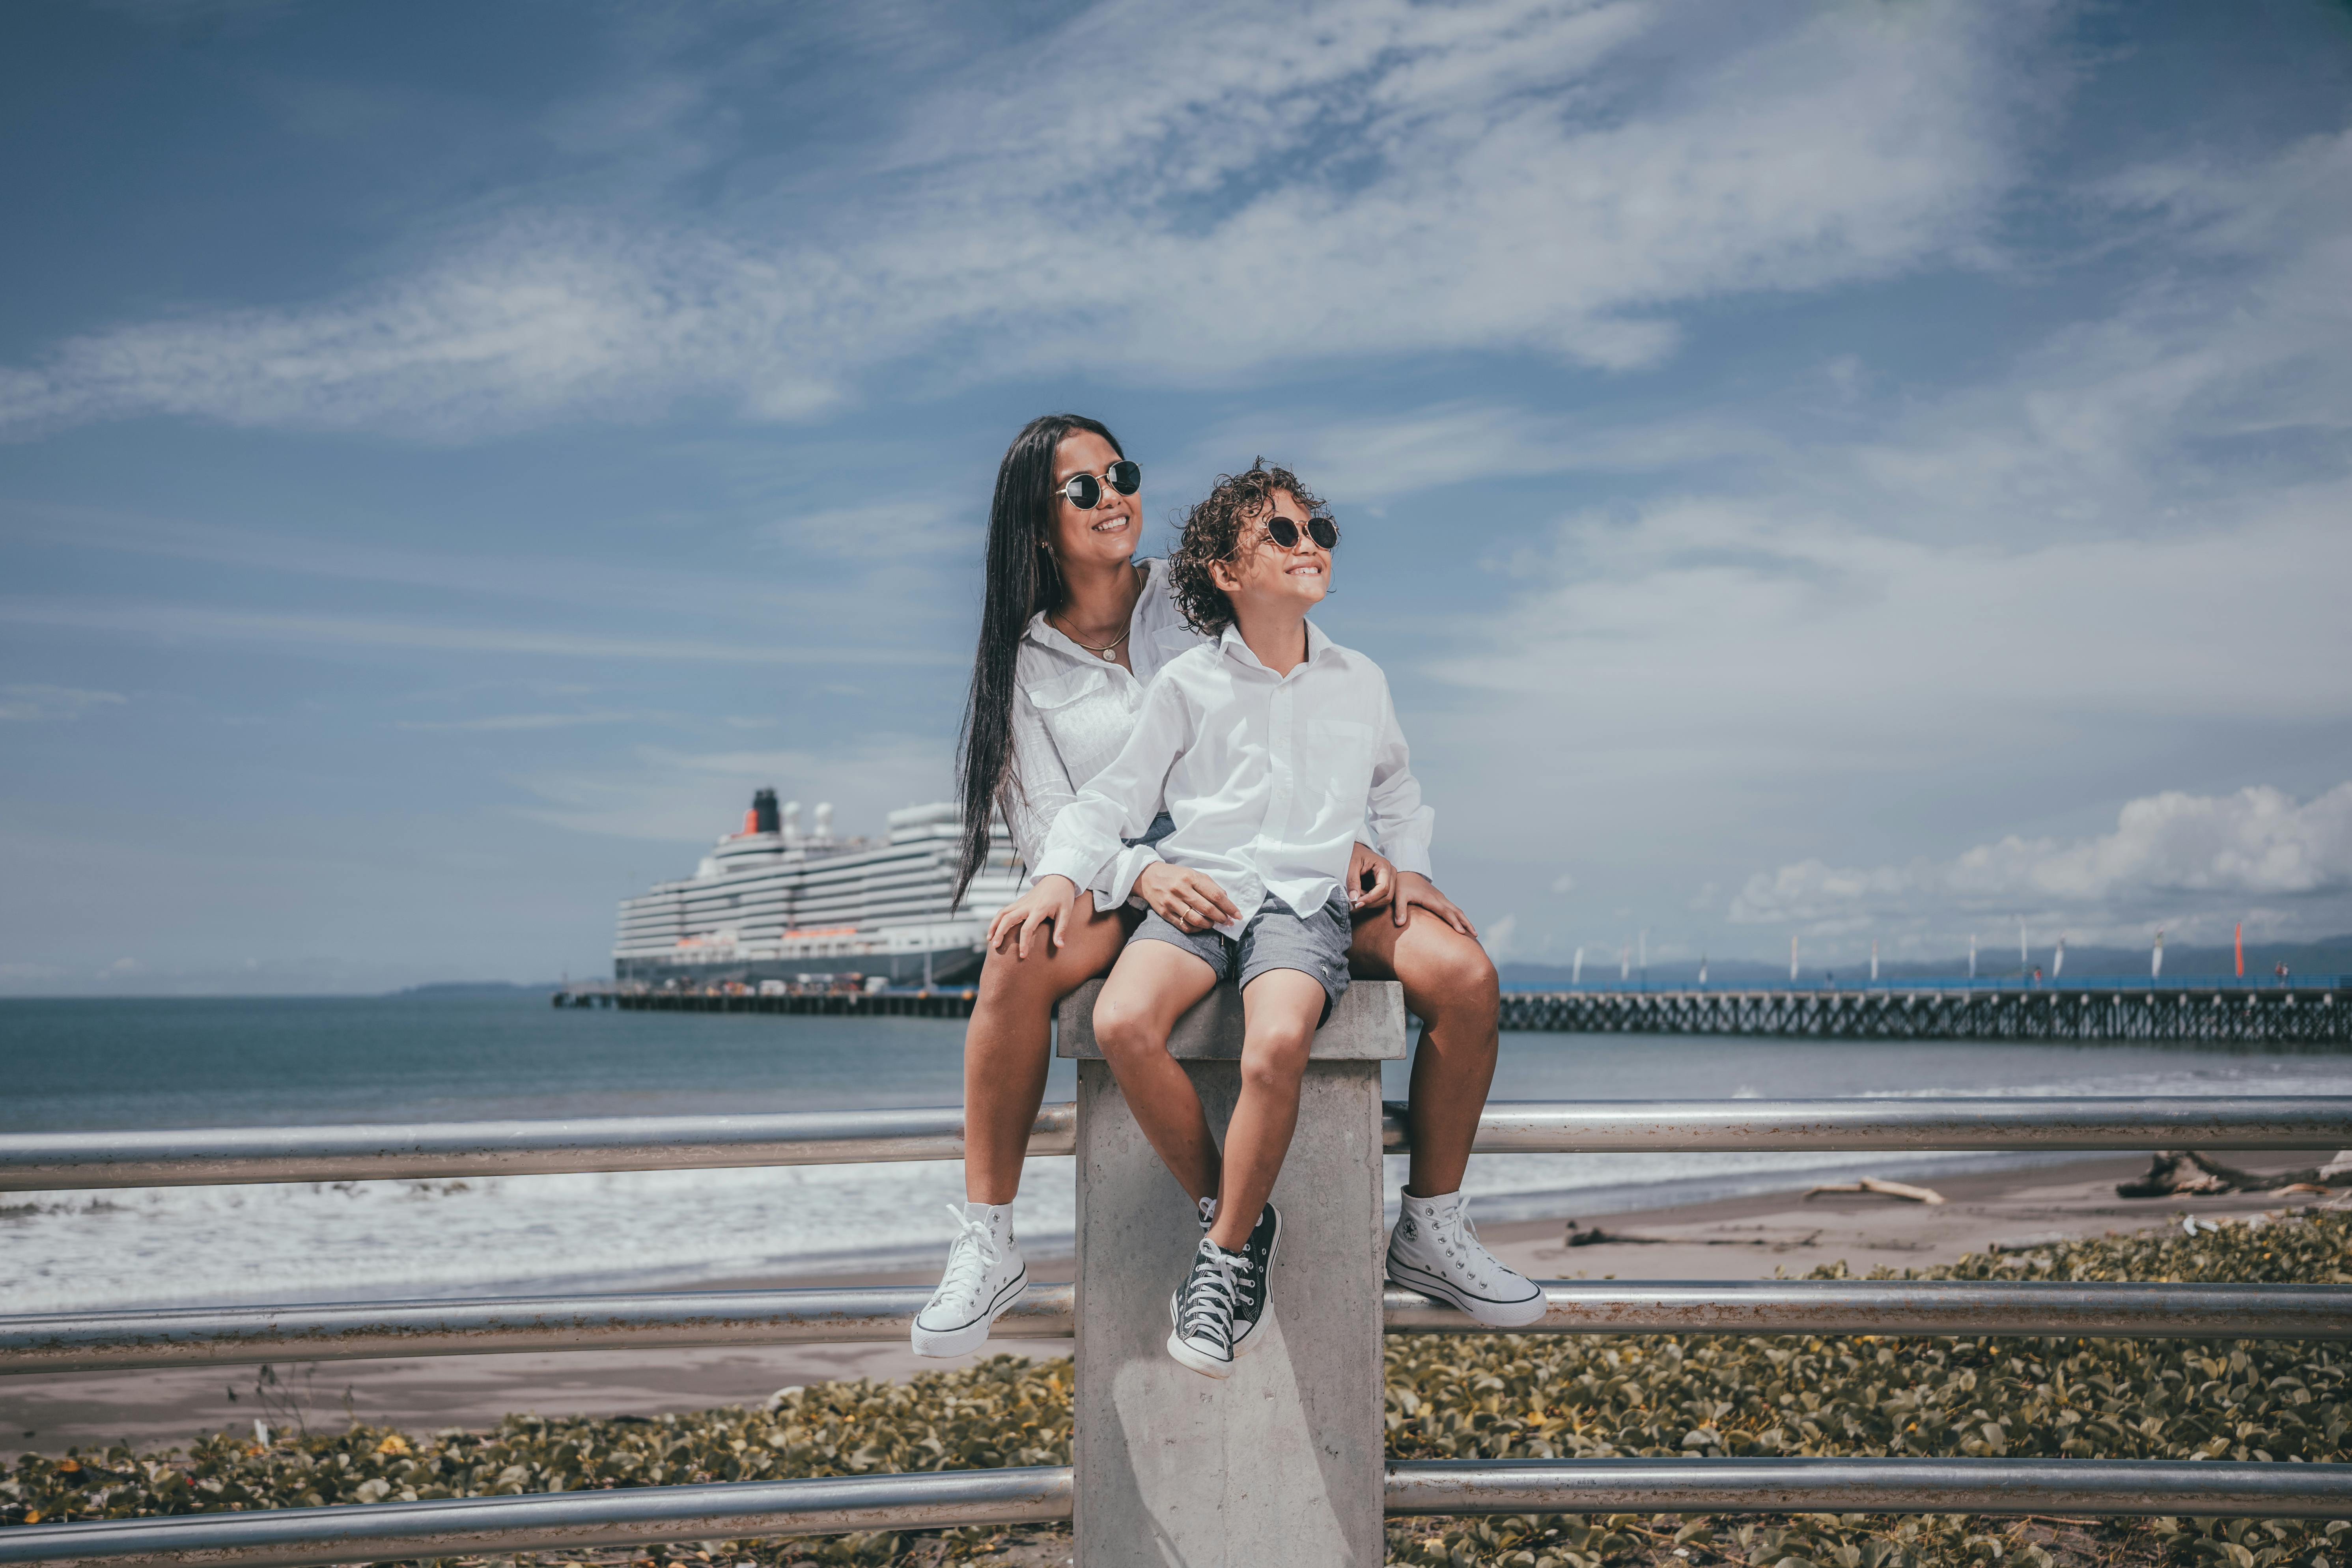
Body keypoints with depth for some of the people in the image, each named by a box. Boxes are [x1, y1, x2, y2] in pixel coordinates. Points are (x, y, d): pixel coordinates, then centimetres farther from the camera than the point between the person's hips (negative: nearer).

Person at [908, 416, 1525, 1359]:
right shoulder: (1028, 663, 5)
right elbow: (1046, 824, -5)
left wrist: (1353, 837, -8)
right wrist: (1146, 875, -26)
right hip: (1127, 894, -2)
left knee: (1463, 974, -22)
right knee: (1020, 958, -36)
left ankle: (1433, 1227, 0)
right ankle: (985, 1249, -23)